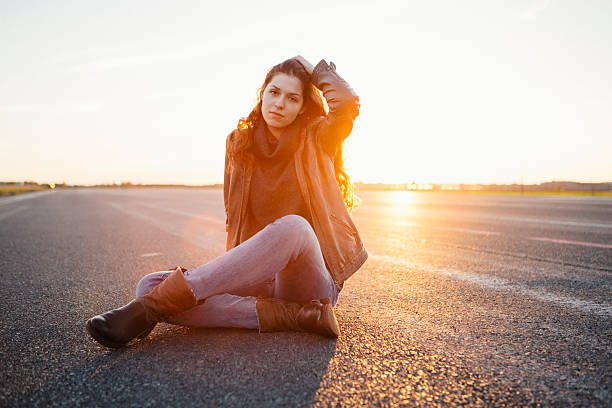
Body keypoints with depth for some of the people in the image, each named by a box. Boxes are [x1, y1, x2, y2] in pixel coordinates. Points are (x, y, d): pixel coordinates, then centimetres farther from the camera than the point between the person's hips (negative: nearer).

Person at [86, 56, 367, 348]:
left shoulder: (315, 141, 4)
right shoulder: (239, 142, 11)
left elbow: (348, 101, -17)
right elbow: (234, 218, 14)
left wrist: (314, 69, 1)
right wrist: (232, 266, 1)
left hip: (312, 278, -3)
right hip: (257, 276, 4)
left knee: (292, 226, -39)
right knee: (149, 286, -16)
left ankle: (149, 308, -32)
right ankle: (288, 315, -27)